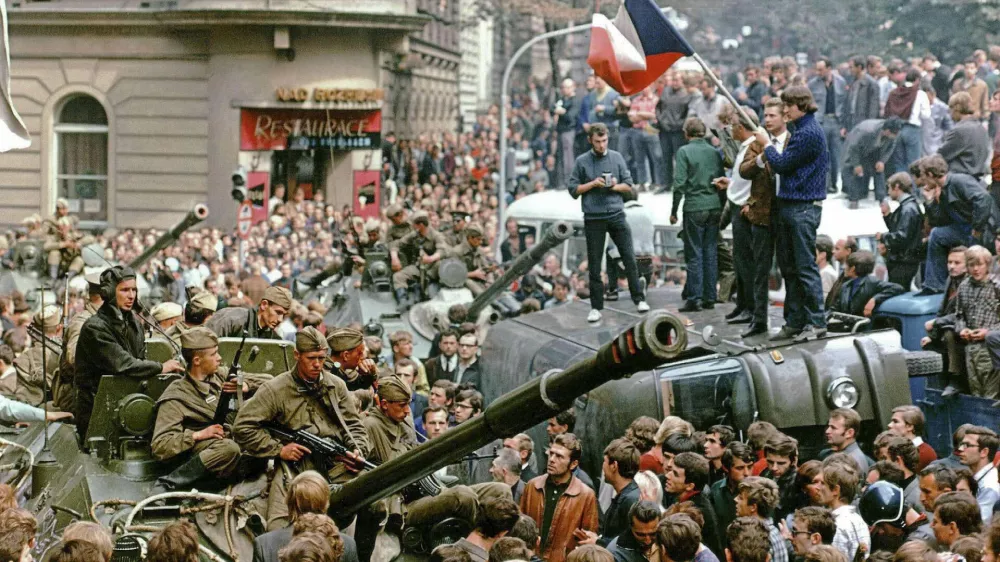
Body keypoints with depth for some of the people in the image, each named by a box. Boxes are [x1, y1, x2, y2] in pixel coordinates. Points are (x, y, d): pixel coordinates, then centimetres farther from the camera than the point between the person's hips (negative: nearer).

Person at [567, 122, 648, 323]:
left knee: (629, 257, -2)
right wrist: (593, 184, -11)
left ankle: (639, 299, 8)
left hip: (616, 215, 1)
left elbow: (628, 186, 9)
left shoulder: (616, 157, 6)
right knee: (594, 264, 3)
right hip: (593, 218, -1)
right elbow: (573, 189, 2)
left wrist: (615, 186, -11)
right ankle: (596, 307, 9)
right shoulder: (582, 161, 2)